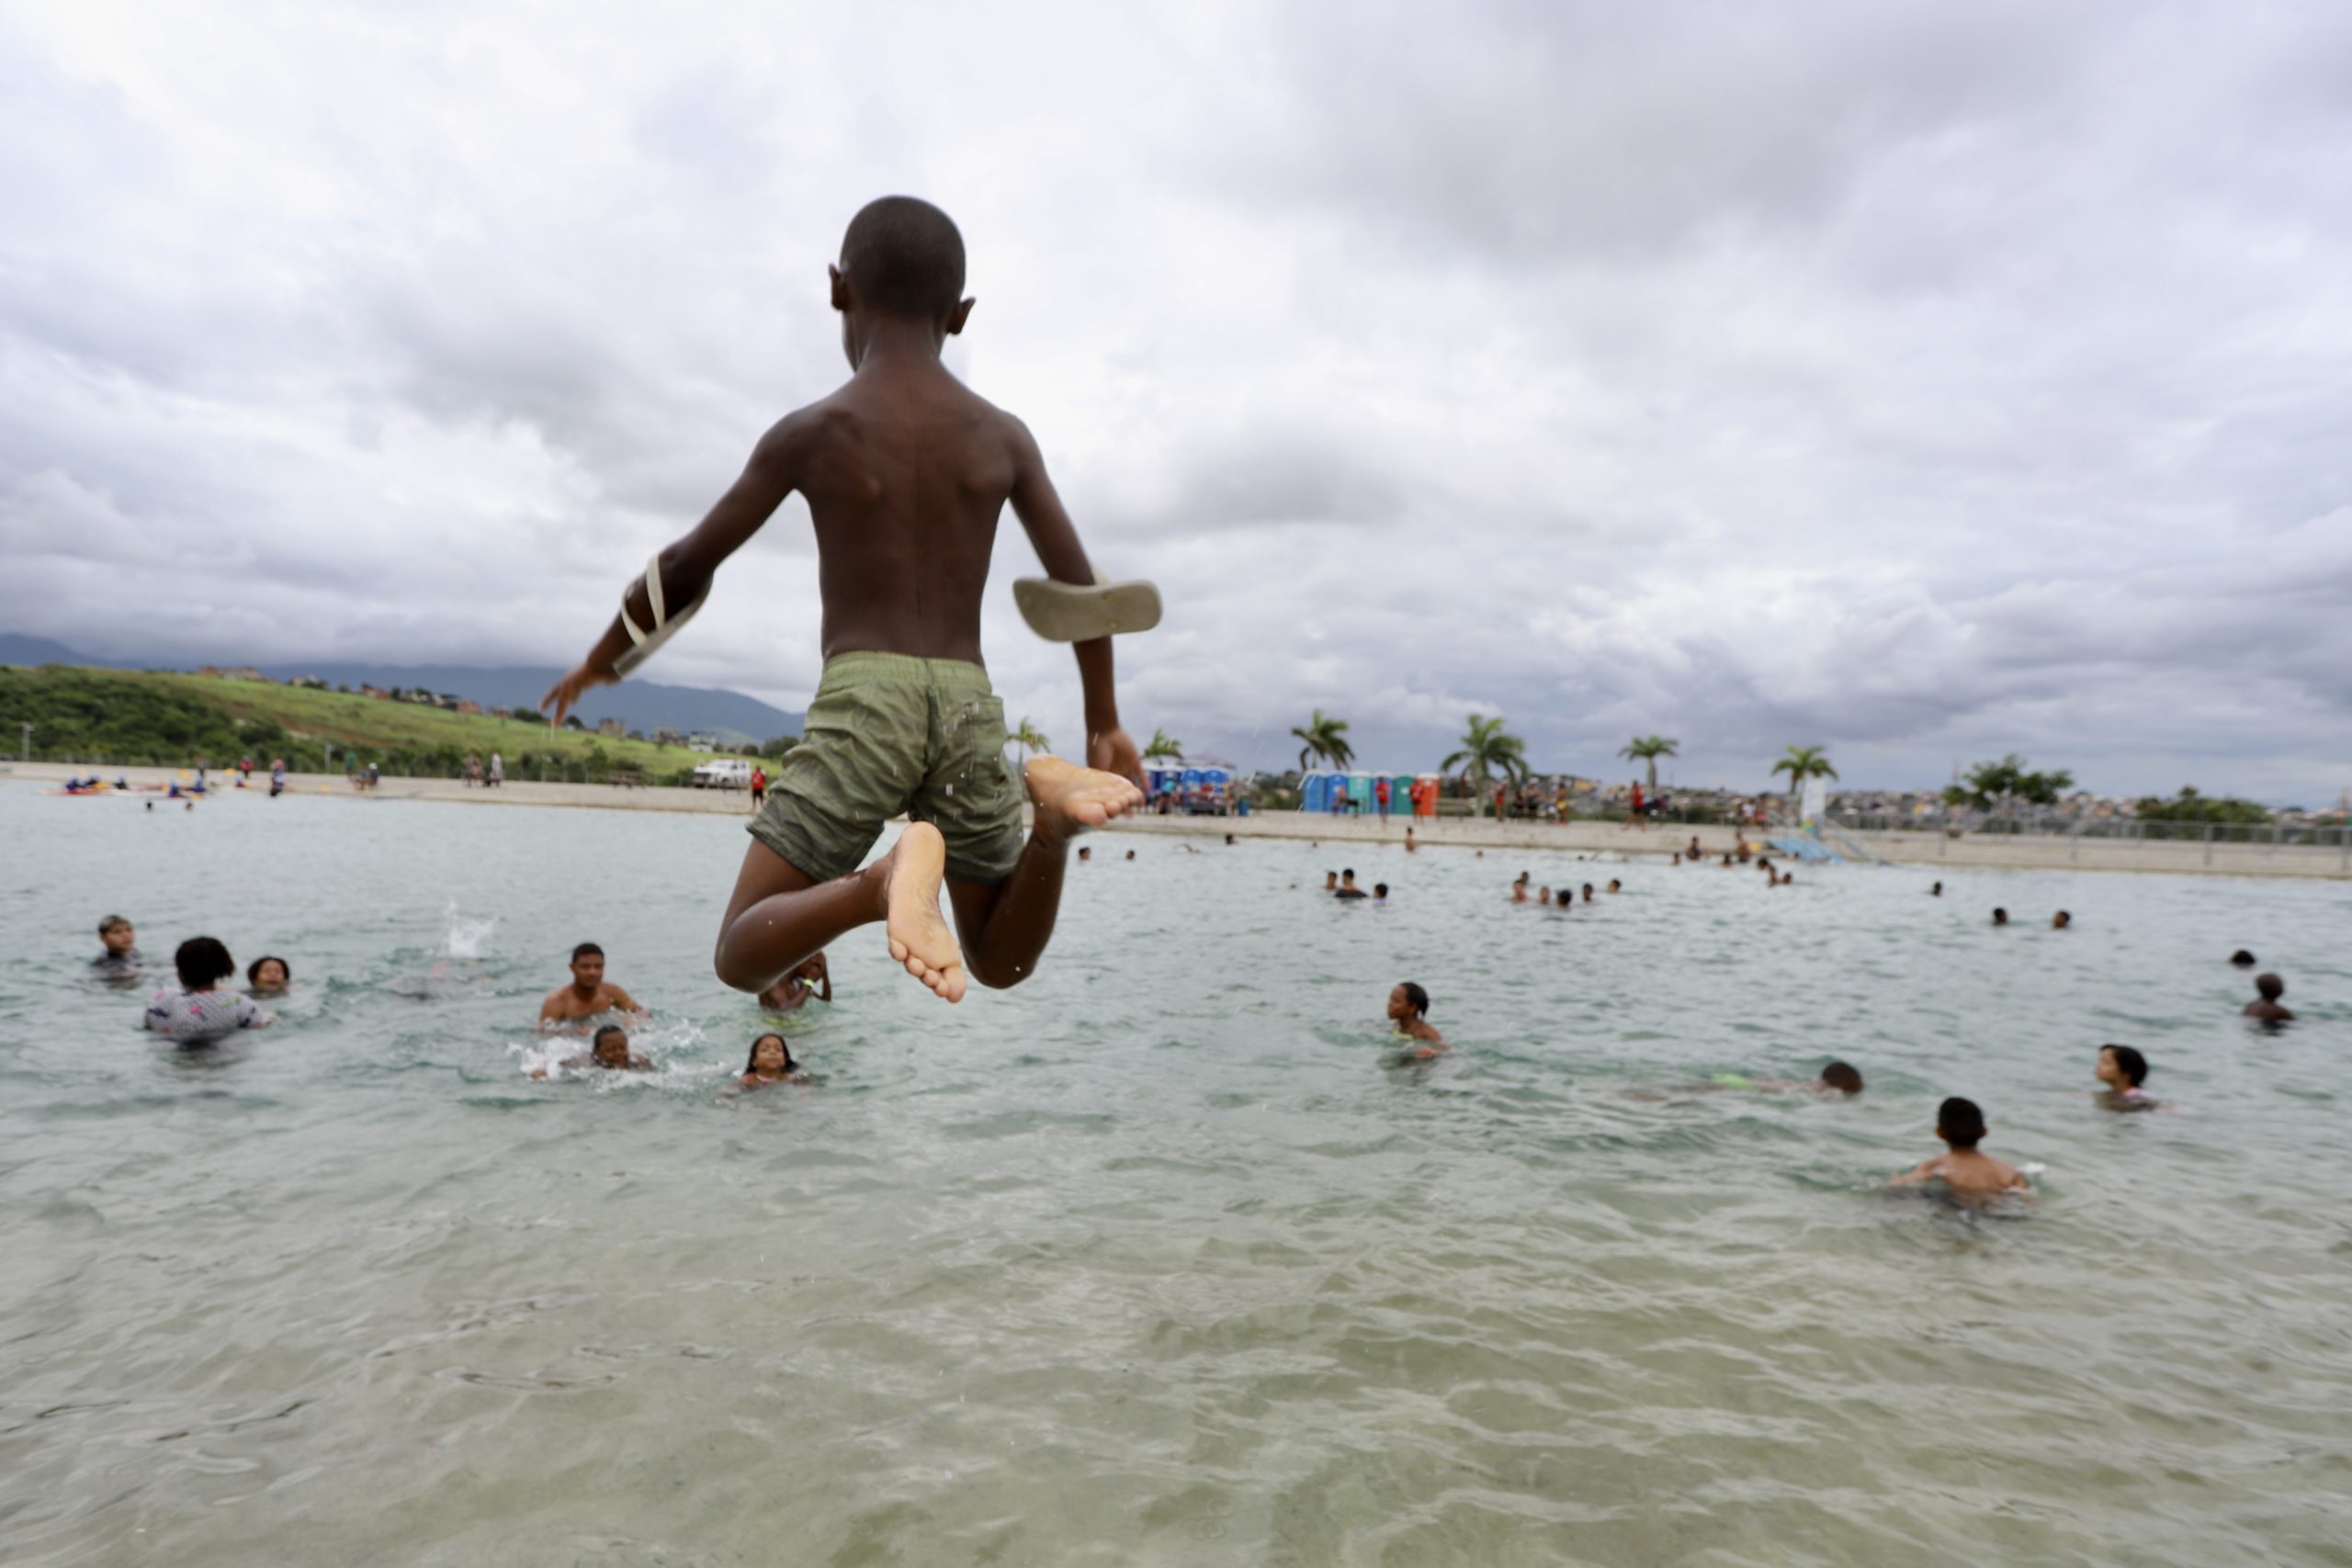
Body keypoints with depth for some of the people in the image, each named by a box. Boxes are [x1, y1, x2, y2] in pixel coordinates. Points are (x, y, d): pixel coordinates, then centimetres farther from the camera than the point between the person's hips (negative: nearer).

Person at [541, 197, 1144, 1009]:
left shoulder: (811, 432, 5)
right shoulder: (1004, 437, 12)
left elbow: (686, 569, 10)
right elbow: (1080, 587, 11)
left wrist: (599, 662, 27)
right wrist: (1105, 722, 21)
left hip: (861, 701, -2)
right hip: (968, 708, 3)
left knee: (743, 958, 8)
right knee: (1001, 960, 17)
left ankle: (891, 875, -26)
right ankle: (1049, 802, -15)